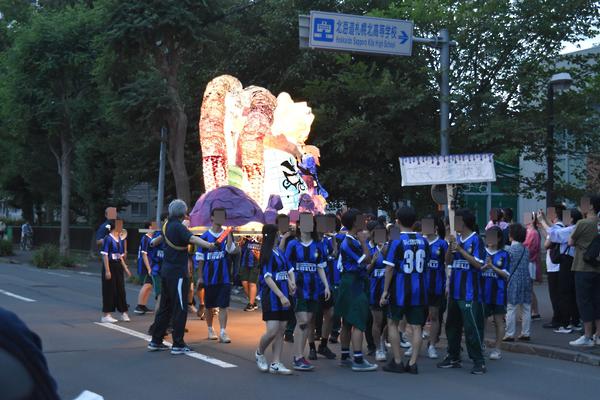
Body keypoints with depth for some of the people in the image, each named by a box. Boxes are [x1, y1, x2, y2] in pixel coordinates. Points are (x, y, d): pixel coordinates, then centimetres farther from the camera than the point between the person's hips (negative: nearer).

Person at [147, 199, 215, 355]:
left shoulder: (167, 225, 11)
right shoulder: (178, 227, -15)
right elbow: (192, 238, -35)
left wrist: (154, 242, 58)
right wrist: (208, 245, -49)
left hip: (166, 270, 9)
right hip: (178, 272, -9)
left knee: (164, 307, 16)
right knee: (180, 308, -4)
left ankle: (156, 341, 21)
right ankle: (178, 345, -3)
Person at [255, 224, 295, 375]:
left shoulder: (280, 252, 12)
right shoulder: (267, 254, -10)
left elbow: (288, 270, 22)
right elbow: (267, 278, -15)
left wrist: (290, 283, 0)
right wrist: (281, 296, -21)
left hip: (284, 295, 8)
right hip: (271, 295, -8)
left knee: (281, 330, 5)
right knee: (272, 331, -11)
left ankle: (276, 364, 9)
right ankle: (259, 353, 16)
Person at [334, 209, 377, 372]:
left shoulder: (352, 240, 14)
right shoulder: (350, 243, -17)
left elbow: (363, 263, 16)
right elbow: (366, 260, -19)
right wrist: (363, 242, -11)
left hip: (350, 283, 11)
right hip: (353, 284, -11)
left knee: (347, 322, 14)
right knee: (358, 323, -11)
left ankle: (345, 357, 21)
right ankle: (358, 360, -14)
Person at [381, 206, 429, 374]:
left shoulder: (396, 241, -11)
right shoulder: (423, 241, 4)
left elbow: (390, 268, -11)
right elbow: (425, 264, 13)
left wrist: (385, 291, -7)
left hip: (400, 288, -4)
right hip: (418, 288, 4)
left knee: (392, 323, 9)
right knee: (416, 326, 5)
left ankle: (397, 362, 7)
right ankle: (413, 363, 3)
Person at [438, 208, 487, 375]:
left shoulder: (475, 240, -9)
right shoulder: (457, 239, 9)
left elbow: (479, 264, -15)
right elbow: (448, 261, 9)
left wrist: (460, 250, -18)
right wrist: (451, 246, -8)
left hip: (469, 292, -8)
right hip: (454, 291, 8)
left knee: (472, 327, -6)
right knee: (452, 325, 14)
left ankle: (479, 361, 0)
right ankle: (454, 358, 26)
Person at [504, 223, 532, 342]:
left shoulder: (510, 249, -8)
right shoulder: (526, 249, 6)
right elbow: (527, 264, 10)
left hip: (514, 281, -5)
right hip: (526, 280, 5)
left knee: (511, 309, -1)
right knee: (526, 308, 9)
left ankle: (510, 334, -1)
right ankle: (526, 333, 13)